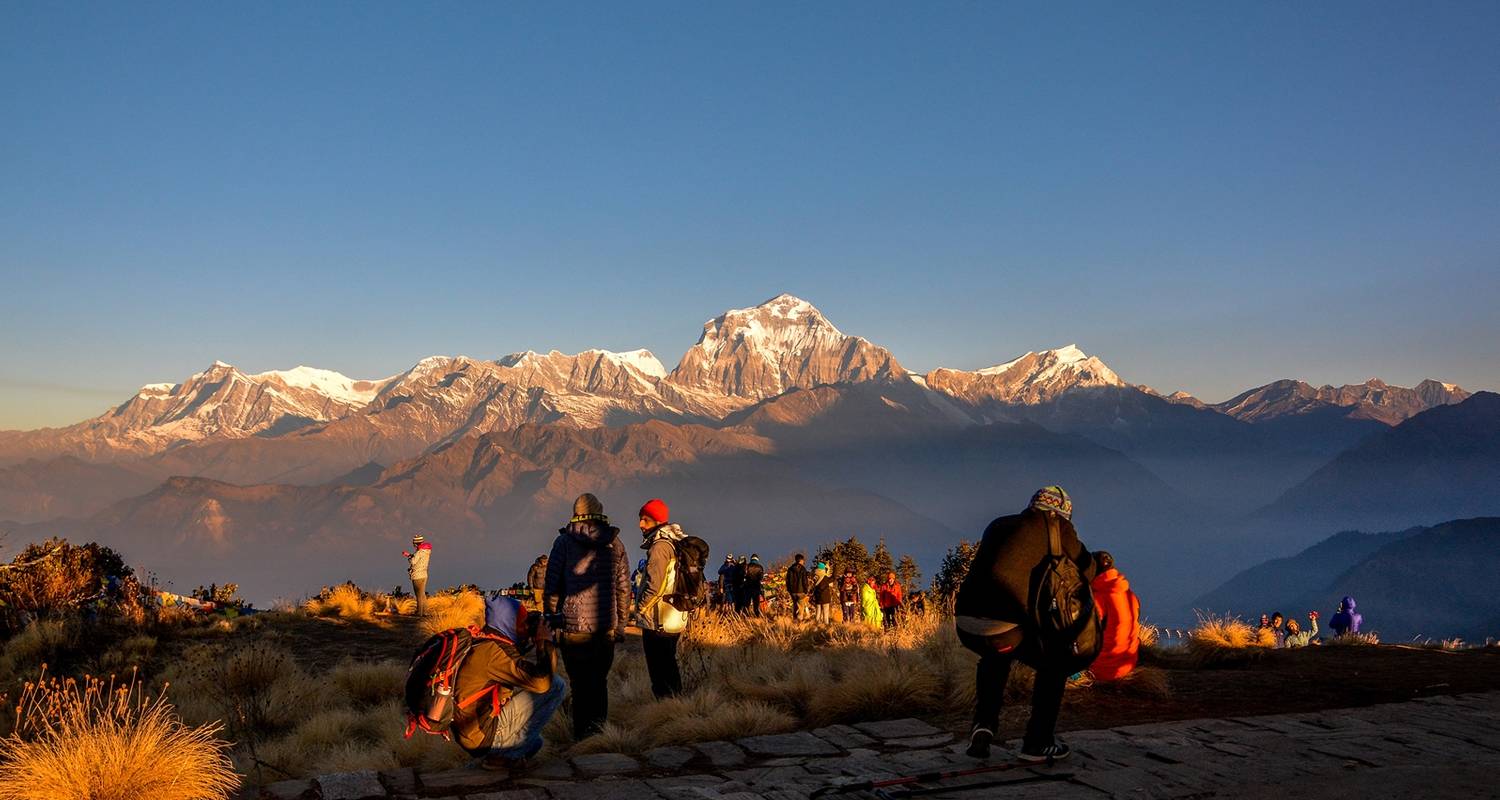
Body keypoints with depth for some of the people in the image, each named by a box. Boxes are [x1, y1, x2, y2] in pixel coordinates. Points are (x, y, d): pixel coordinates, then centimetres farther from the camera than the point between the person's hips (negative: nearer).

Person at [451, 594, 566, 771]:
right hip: (482, 735, -10)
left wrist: (534, 641, 10)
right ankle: (505, 755, -6)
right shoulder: (494, 650, -22)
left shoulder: (481, 642, 8)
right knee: (557, 686, -11)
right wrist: (545, 642, -12)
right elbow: (541, 681, -27)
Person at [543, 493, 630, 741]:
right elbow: (624, 588, 7)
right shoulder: (614, 543, 5)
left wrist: (550, 619, 5)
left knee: (579, 683, 6)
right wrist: (621, 624, 15)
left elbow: (552, 586, -2)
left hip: (573, 626, -2)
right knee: (599, 681, 15)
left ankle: (582, 731, 6)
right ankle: (597, 728, 15)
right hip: (606, 628, 2)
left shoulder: (564, 542, -1)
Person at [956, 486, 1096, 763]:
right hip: (1004, 626, -5)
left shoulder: (998, 525, 25)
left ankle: (983, 725, 23)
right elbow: (1087, 571, 18)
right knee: (1053, 665, 24)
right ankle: (1038, 743, 24)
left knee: (995, 658, 38)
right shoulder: (1056, 526, 10)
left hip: (965, 623, 5)